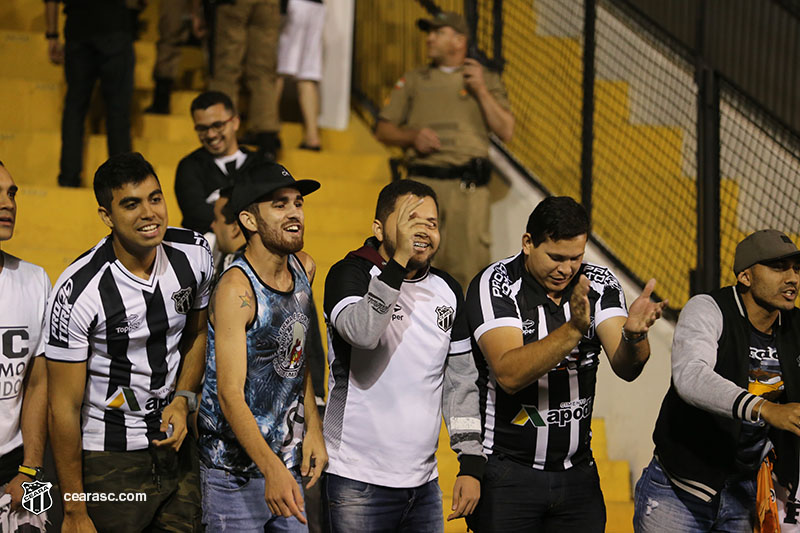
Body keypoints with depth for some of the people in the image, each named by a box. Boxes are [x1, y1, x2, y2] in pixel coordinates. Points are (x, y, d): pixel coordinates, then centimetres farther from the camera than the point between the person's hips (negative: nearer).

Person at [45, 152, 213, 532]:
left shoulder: (194, 254, -6)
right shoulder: (78, 291, -22)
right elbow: (64, 407, -17)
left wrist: (183, 400, -5)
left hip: (174, 445, 5)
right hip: (108, 460, -5)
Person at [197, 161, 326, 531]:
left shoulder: (304, 268, 4)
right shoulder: (236, 289, -19)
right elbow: (230, 395, -24)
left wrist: (313, 429, 7)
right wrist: (272, 470, -33)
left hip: (286, 462, 7)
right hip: (234, 472, -7)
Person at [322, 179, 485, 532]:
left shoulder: (446, 291, 10)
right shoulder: (350, 274, -7)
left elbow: (461, 381, 14)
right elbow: (362, 332, -28)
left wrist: (471, 463, 7)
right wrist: (399, 260, -26)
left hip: (423, 480, 6)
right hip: (357, 479, -5)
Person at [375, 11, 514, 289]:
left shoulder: (487, 81, 15)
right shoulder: (412, 81, 19)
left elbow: (506, 131, 4)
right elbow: (383, 130, 16)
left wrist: (481, 91, -3)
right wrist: (412, 136, -3)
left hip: (468, 188, -1)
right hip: (423, 183, 1)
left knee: (467, 262, -10)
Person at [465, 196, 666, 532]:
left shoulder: (599, 284, 0)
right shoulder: (494, 284, -11)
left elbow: (625, 369, -12)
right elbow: (509, 374, -24)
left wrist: (634, 335, -34)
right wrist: (574, 329, -34)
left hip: (578, 471, 4)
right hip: (507, 472, -4)